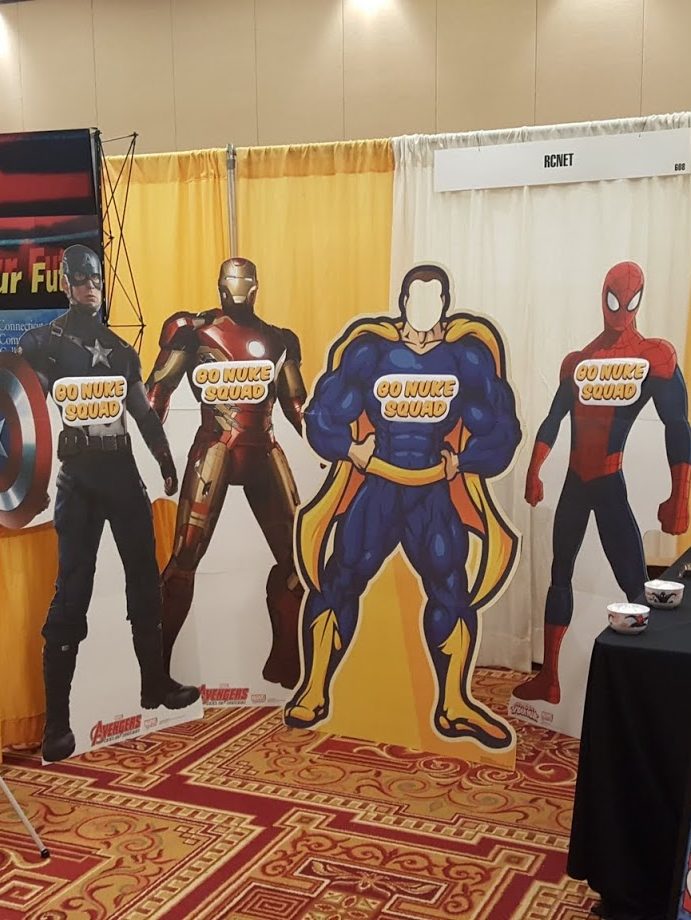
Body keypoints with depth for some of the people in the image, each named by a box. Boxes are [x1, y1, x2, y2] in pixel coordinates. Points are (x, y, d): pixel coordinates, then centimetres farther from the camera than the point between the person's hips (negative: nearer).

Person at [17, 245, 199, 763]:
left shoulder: (119, 347, 15)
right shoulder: (43, 343, -1)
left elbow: (144, 412, 20)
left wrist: (167, 464, 17)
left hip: (124, 471, 6)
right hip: (78, 477, -6)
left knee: (145, 579, 12)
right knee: (72, 592, -8)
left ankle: (155, 683, 27)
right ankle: (56, 720, -4)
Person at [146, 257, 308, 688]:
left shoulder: (279, 340, 15)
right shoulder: (193, 329, 2)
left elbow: (296, 402, 21)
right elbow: (159, 387, -2)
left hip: (264, 452, 5)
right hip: (215, 450, -4)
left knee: (295, 554, 4)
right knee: (186, 555, -12)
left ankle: (285, 665, 17)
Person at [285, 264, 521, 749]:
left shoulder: (469, 354, -3)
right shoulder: (369, 349, -6)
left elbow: (499, 430, 2)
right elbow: (324, 418, -2)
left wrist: (460, 461, -3)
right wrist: (353, 450, -7)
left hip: (435, 494, 1)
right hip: (373, 489, -1)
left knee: (452, 592, -1)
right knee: (340, 584, -2)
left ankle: (454, 706, 12)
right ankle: (314, 693, 11)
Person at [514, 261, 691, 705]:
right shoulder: (576, 362, 11)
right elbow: (553, 421, 15)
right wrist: (534, 473, 4)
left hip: (610, 484, -5)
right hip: (575, 484, 5)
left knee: (636, 586, -12)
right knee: (560, 576, 10)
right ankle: (549, 678, 21)